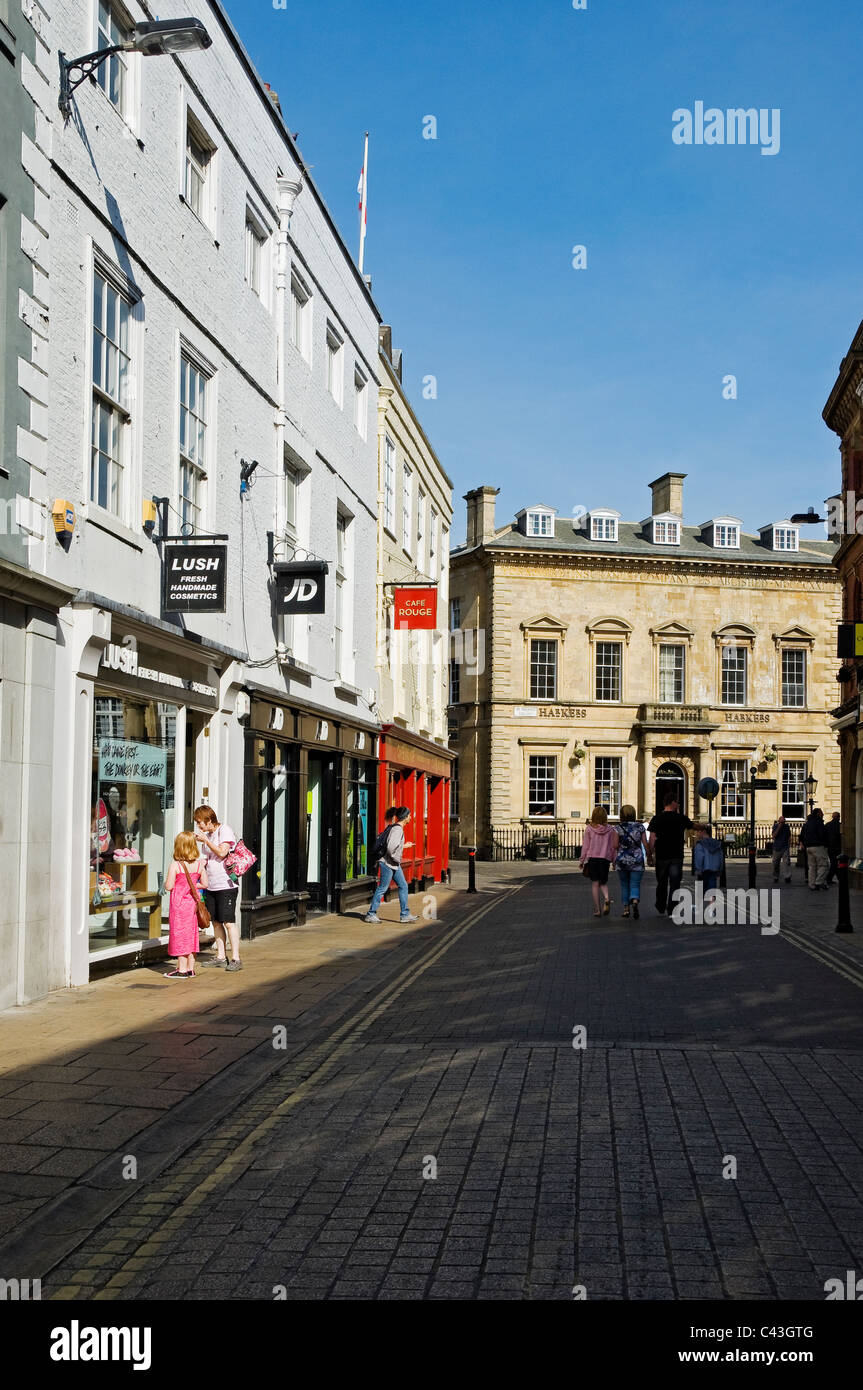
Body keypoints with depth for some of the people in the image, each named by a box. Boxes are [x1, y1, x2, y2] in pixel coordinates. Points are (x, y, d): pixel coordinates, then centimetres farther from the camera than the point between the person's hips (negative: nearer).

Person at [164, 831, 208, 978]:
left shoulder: (175, 865, -15)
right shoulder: (199, 864, -1)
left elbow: (169, 887, -14)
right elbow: (204, 884, 2)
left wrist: (167, 880, 6)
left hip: (178, 903, -5)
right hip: (192, 902, 5)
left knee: (179, 933, 2)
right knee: (191, 933, 12)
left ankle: (182, 970, 5)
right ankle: (191, 968, 17)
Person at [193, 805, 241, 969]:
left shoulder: (224, 831, -6)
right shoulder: (207, 835, 18)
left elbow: (222, 852, -19)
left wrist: (205, 840, -14)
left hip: (226, 885, -8)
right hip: (211, 886, 8)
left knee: (228, 922, -9)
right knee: (216, 922, 9)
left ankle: (236, 959, -6)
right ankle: (221, 957, 16)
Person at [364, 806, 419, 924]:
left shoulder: (398, 828, 11)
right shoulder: (397, 829, -19)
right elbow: (390, 848, -27)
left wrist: (404, 845, 25)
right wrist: (396, 859, -16)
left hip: (395, 865, 10)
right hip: (388, 863, -10)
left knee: (403, 886, 9)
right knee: (382, 888, -2)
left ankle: (405, 914, 12)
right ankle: (370, 914, 8)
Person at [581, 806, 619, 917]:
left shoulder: (589, 828, -5)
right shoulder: (610, 829, 0)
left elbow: (585, 845, -2)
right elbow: (613, 846, 4)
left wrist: (583, 859, 7)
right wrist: (614, 860, 14)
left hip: (592, 858, -1)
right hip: (605, 858, 1)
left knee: (595, 883, 5)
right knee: (604, 882, 15)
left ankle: (597, 909, 3)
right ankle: (606, 899, -16)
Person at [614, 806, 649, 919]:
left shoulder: (619, 828, -4)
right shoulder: (640, 827, 0)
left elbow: (615, 846, -5)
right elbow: (645, 844, 0)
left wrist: (613, 861, 5)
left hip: (622, 860, 0)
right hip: (637, 860, 0)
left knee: (624, 886, 12)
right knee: (635, 885, 2)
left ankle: (626, 908, 12)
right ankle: (635, 901, -25)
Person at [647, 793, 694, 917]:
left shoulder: (657, 818, -3)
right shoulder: (681, 818, -2)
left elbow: (652, 839, -6)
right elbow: (691, 826, 21)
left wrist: (650, 855, -1)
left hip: (661, 856, 1)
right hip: (677, 856, -1)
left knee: (662, 884, 14)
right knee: (674, 884, 1)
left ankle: (661, 910, 25)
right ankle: (671, 911, -4)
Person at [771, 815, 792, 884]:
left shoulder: (787, 826, 5)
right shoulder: (775, 826, 0)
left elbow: (789, 837, 14)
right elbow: (774, 836, -11)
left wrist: (789, 845, 5)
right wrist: (778, 827, -17)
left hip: (785, 848, 0)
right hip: (777, 848, 0)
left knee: (787, 862, -15)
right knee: (776, 864, 5)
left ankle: (788, 877, -18)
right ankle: (775, 878, 17)